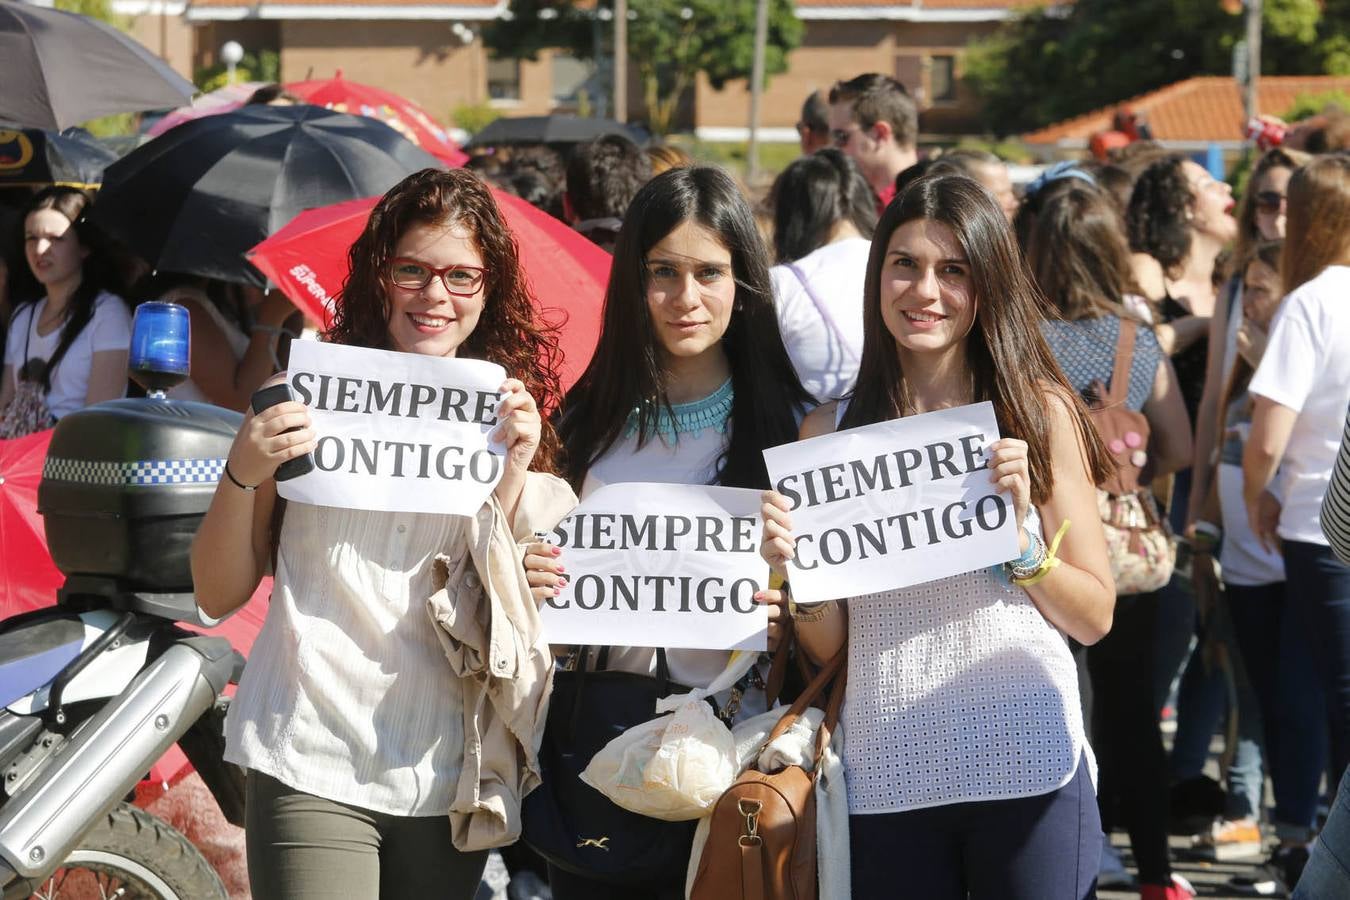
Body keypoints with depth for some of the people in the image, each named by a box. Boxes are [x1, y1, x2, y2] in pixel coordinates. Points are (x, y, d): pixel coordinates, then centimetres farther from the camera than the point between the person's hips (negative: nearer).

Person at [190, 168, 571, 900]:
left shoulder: (506, 411, 8)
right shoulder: (312, 393, 1)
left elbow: (519, 614, 3)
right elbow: (219, 594, 2)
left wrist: (513, 477, -9)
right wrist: (243, 473, -14)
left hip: (449, 779, 3)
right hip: (313, 766, -3)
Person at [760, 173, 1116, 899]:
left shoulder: (1040, 412, 1)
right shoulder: (830, 430, 5)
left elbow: (1094, 617, 2)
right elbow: (825, 645, 7)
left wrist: (1020, 531, -13)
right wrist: (790, 568, -12)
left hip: (1027, 769, -1)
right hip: (886, 777, 1)